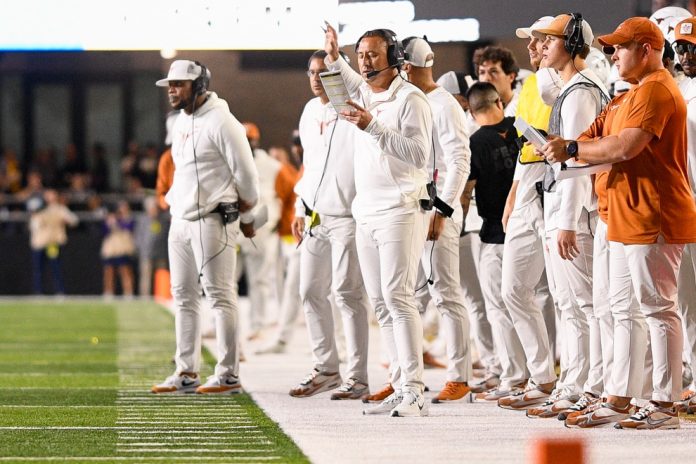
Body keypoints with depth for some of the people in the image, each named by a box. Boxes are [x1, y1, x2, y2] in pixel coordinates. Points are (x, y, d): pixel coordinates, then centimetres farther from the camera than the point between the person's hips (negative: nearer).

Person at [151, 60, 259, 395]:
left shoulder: (220, 122, -13)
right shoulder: (181, 122, 15)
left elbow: (246, 173, -10)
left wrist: (246, 217, -1)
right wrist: (172, 201, 19)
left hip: (212, 220, -9)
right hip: (180, 219, 9)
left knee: (220, 295, -8)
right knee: (183, 297, 10)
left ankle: (228, 376, -6)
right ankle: (187, 373, 14)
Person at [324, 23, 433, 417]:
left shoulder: (410, 98, -8)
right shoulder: (363, 95, 15)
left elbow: (419, 154, -19)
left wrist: (373, 127, -23)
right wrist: (335, 59, 27)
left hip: (401, 210, -8)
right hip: (366, 213, 8)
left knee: (398, 296, -15)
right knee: (382, 303, 4)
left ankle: (415, 391, -18)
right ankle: (401, 388, 5)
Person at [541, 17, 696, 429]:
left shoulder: (656, 90, -14)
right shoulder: (638, 92, 22)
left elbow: (625, 148, -24)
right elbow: (616, 146, 17)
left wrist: (573, 149, -14)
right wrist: (563, 151, 3)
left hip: (653, 221, -11)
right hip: (628, 221, 11)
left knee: (658, 309, -8)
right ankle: (619, 401, 15)